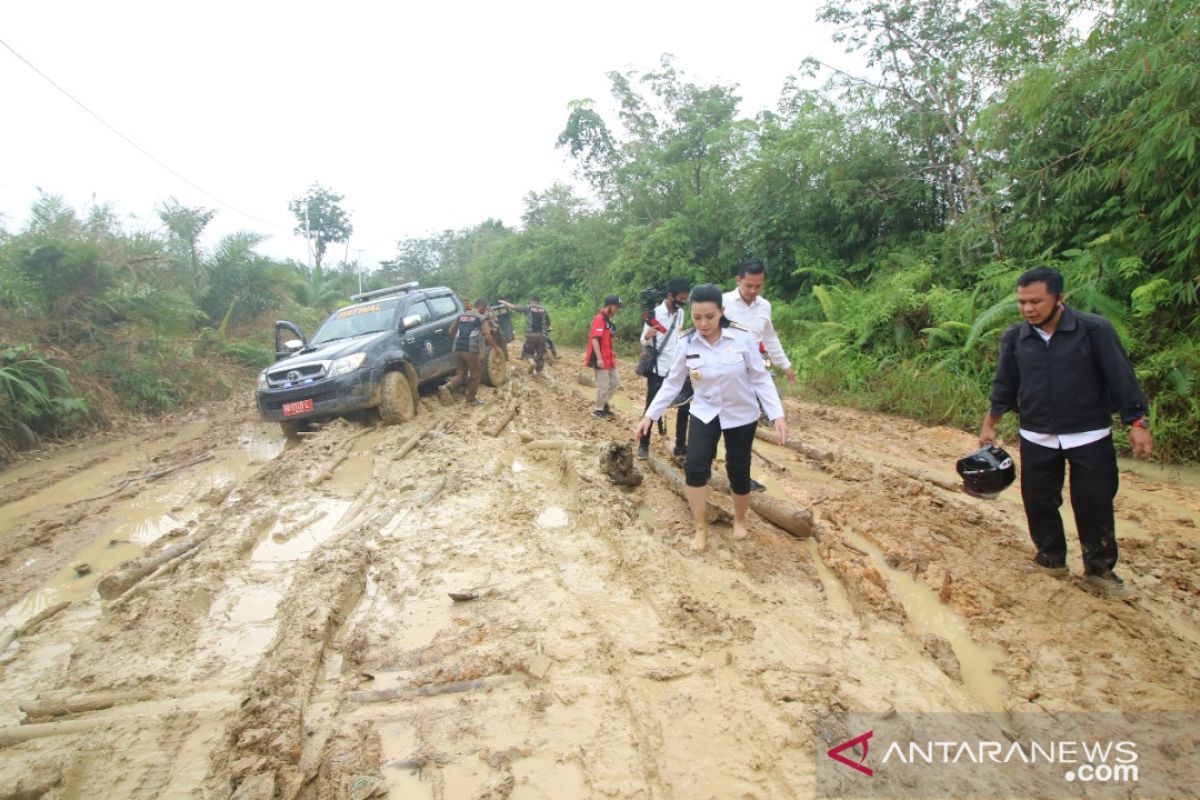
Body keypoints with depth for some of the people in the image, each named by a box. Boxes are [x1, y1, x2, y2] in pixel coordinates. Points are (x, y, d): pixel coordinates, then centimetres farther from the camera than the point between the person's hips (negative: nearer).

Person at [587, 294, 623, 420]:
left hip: (608, 358, 10)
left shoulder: (608, 320, 13)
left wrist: (611, 352, 17)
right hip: (601, 359, -10)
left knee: (615, 382, 15)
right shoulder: (599, 319, -16)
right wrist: (599, 358, -26)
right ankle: (598, 410, 12)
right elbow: (595, 339, -23)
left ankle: (604, 404, 28)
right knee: (603, 386, -2)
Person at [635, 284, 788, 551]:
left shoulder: (743, 338, -18)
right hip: (705, 412, 2)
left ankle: (739, 520, 36)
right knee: (695, 467, -12)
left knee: (738, 472, 7)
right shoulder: (687, 344, -10)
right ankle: (701, 528, 7)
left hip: (741, 415, -1)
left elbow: (761, 379, -12)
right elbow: (672, 382, -2)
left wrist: (777, 415, -19)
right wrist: (650, 415, -5)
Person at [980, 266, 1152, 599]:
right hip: (1037, 440, 3)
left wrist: (1137, 423, -11)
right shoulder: (1014, 338, -2)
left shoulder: (1095, 329, -11)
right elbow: (1005, 387, 8)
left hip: (1090, 439, -2)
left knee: (1095, 506, 5)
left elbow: (1121, 377, -9)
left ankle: (1100, 570, 23)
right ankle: (1050, 560, 28)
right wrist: (989, 425, 11)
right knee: (1038, 502, 9)